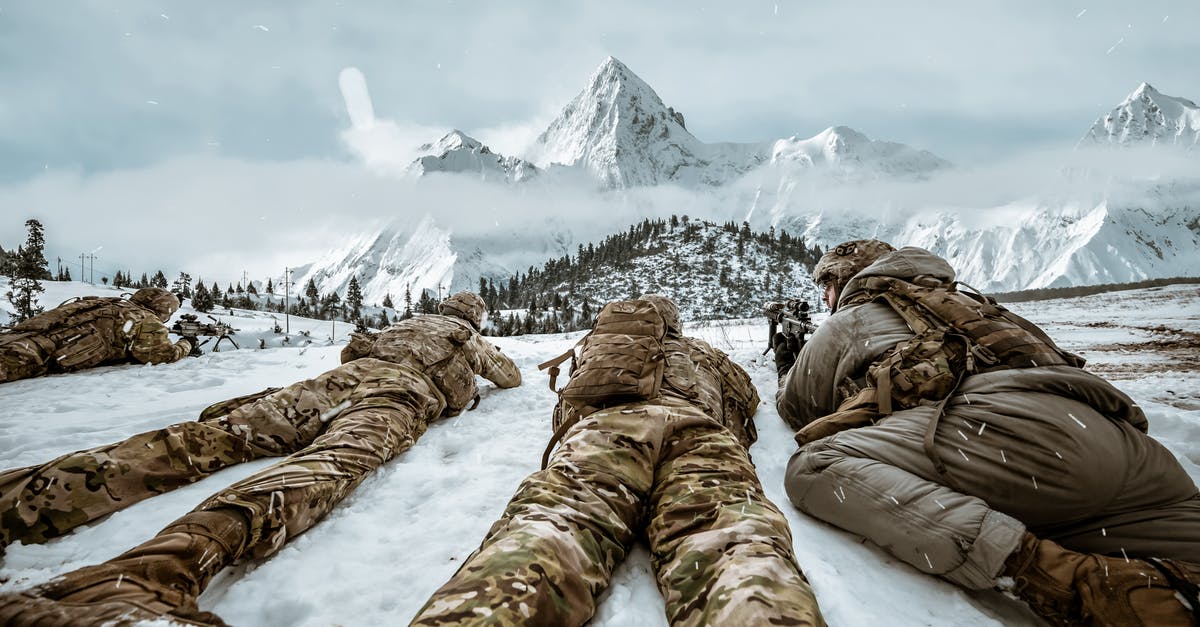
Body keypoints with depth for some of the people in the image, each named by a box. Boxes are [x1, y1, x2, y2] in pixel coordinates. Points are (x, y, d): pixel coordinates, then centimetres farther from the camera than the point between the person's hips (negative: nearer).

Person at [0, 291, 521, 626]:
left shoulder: (408, 323, 44)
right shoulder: (472, 340, 35)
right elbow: (512, 378, 51)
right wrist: (489, 366, 71)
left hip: (345, 375, 5)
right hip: (406, 391, -5)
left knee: (218, 433, -12)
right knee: (330, 462, -32)